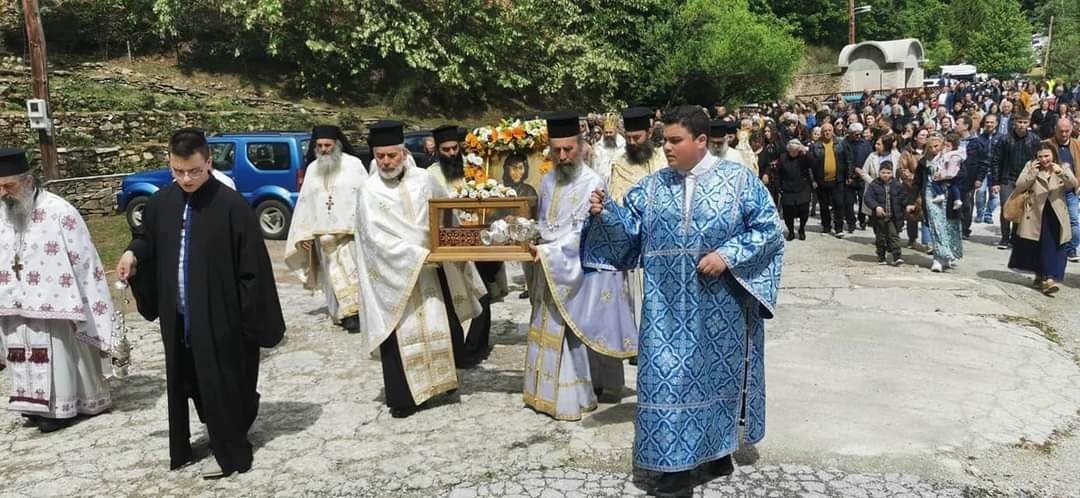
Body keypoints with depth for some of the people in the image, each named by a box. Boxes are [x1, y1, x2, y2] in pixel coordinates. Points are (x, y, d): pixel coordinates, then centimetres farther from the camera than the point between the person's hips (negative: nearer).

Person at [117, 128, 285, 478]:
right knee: (192, 385, 16)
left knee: (223, 387, 5)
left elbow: (253, 267, -14)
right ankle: (221, 439, 36)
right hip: (178, 318, 6)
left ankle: (233, 454, 23)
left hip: (221, 318, -6)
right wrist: (134, 253, -1)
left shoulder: (232, 206, -15)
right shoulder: (162, 203, 2)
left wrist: (256, 322, -13)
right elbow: (149, 240, 21)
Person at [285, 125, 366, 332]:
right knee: (333, 275, 6)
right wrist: (303, 233, 7)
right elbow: (304, 203, 13)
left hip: (350, 231, -4)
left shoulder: (354, 165, -2)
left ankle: (352, 311, -5)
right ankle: (342, 312, 13)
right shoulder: (312, 169, 11)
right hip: (323, 233, 4)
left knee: (351, 271, -7)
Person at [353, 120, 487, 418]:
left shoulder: (423, 179, 0)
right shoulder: (370, 190, -9)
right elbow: (377, 238, -15)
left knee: (437, 326, 10)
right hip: (394, 272, -3)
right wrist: (417, 254, -20)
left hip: (430, 267, 3)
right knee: (400, 335, 0)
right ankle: (402, 397, 9)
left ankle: (439, 380, 27)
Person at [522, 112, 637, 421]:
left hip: (579, 270, -7)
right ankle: (548, 392, 24)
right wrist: (537, 246, 0)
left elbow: (582, 233, -18)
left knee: (572, 333, -3)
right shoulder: (548, 181, 8)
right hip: (550, 269, 7)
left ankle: (575, 396, 6)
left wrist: (549, 251, -22)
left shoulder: (592, 183, -14)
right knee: (547, 331, 12)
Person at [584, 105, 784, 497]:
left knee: (717, 371, 11)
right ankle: (675, 464, 9)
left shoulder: (739, 179, -3)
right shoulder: (652, 186, 6)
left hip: (720, 303, -2)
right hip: (669, 306, 2)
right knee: (670, 376, 0)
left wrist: (728, 256, -18)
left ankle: (718, 446, 32)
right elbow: (631, 227, 2)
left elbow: (769, 229, -7)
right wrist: (606, 212, -17)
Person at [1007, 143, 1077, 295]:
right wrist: (1032, 172, -16)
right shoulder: (1030, 167, 4)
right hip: (1035, 214, 1)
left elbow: (1073, 185, -10)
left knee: (1052, 247, -9)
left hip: (1055, 215, -1)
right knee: (1034, 247, 10)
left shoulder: (1063, 167, 6)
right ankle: (1040, 275, 28)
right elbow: (1019, 186, -4)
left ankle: (1049, 278, -12)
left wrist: (1061, 173, -27)